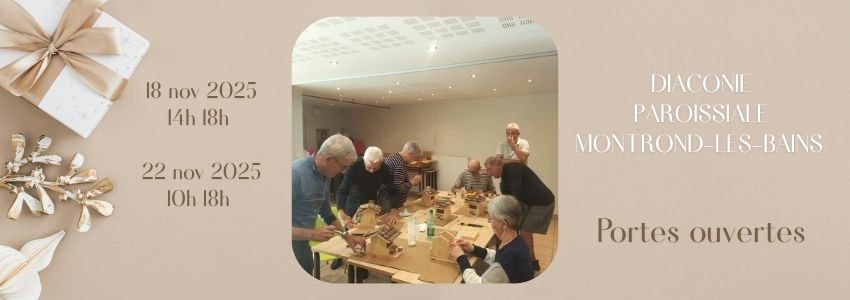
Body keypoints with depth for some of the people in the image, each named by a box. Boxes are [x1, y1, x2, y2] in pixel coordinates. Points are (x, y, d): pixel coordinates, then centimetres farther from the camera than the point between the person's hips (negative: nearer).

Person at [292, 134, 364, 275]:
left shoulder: (325, 175, 2)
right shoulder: (295, 173, -24)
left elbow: (327, 214, 15)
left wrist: (348, 236, 11)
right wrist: (312, 234, -27)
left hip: (302, 246, 8)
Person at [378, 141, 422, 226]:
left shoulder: (394, 156, 7)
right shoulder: (400, 164, -23)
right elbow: (399, 188, -28)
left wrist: (410, 181, 10)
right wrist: (413, 182, -13)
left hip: (385, 197, 10)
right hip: (391, 202, -10)